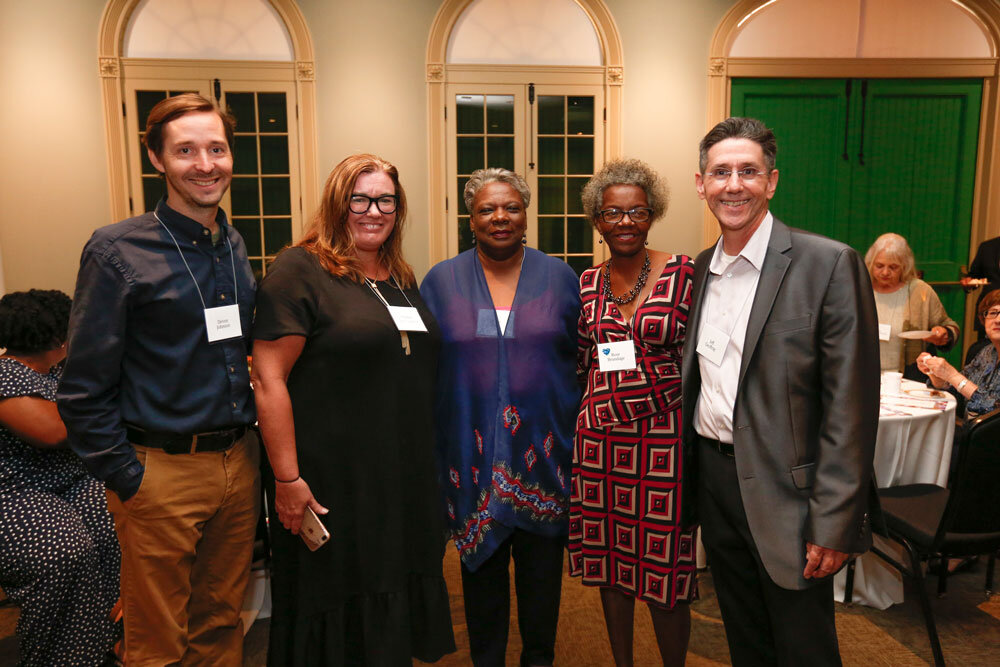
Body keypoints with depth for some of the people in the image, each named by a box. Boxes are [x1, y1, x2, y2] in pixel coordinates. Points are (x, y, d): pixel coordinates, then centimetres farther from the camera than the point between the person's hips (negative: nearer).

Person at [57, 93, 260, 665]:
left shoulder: (237, 249, 8)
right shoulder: (118, 251, -10)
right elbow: (85, 388, -10)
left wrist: (250, 444, 10)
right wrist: (126, 480, -11)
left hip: (239, 463, 5)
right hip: (162, 472, -5)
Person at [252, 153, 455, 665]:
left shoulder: (402, 279, 12)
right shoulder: (299, 270, -10)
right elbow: (268, 379, -15)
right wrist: (287, 477, -18)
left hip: (407, 480, 7)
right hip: (332, 483, -6)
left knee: (396, 595, 18)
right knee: (338, 602, 8)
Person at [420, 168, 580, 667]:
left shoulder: (559, 278, 3)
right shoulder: (441, 281, 2)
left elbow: (583, 359, 7)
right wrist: (432, 453, 0)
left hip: (544, 453, 1)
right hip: (474, 454, 0)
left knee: (542, 565, 13)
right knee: (482, 568, 13)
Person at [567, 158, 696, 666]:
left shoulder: (683, 273, -5)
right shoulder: (587, 283, 6)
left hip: (662, 439, -4)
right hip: (598, 440, 4)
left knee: (664, 570, 5)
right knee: (609, 562, 15)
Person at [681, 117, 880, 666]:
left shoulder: (830, 264, -13)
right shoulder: (700, 269, 6)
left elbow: (851, 406, -15)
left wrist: (833, 523, -17)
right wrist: (690, 476, 10)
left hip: (784, 491, -5)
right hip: (712, 475, 6)